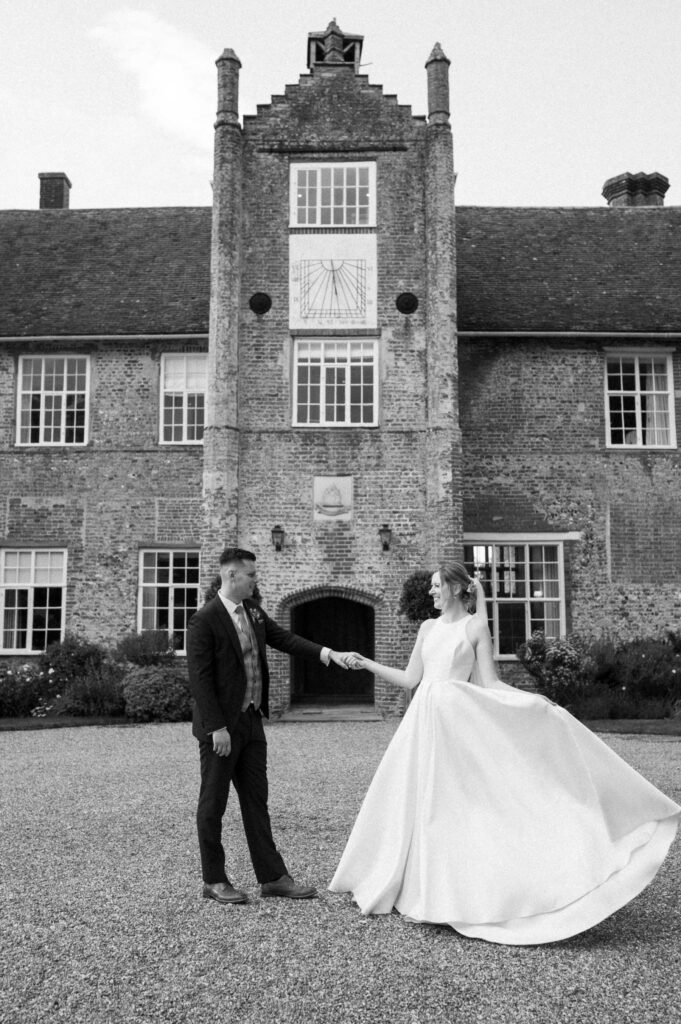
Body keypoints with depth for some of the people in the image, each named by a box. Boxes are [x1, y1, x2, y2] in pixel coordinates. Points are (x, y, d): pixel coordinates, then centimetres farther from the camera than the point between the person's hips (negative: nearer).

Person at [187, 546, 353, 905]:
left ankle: (272, 877, 19)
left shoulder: (252, 610, 8)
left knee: (256, 801, 12)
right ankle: (214, 880, 19)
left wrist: (328, 654, -5)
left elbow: (283, 638, 8)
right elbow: (199, 679, -17)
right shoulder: (204, 620, -15)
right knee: (213, 804, 6)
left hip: (251, 720, 8)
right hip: (221, 726, -8)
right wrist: (217, 728, -19)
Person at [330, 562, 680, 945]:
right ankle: (421, 886, 20)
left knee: (456, 804, -5)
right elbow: (410, 679, 16)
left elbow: (489, 684, -4)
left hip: (457, 721, -5)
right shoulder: (429, 628, 13)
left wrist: (534, 700, -16)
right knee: (417, 803, 7)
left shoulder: (476, 626, -2)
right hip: (423, 722, 6)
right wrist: (366, 663, 17)